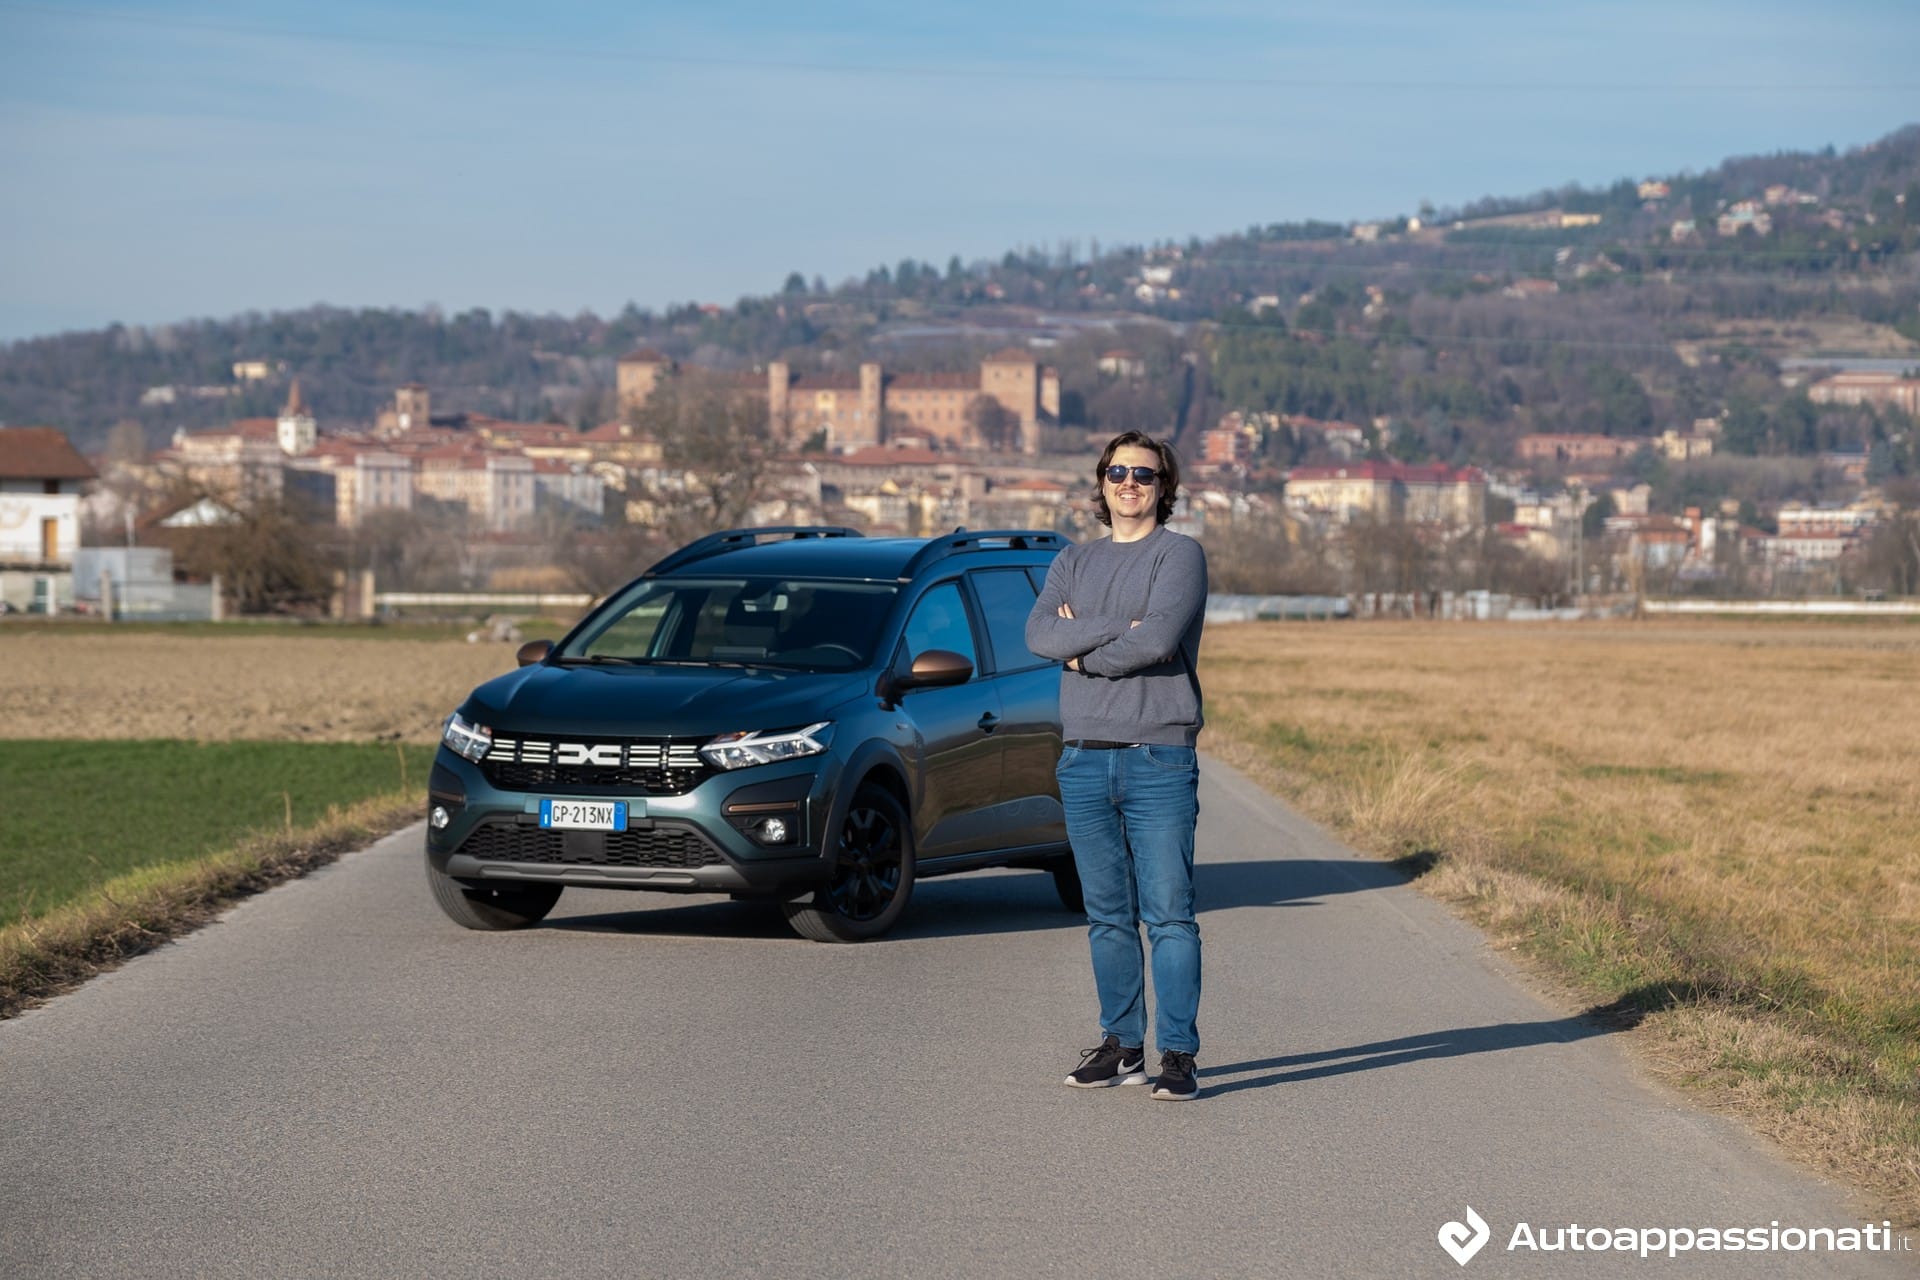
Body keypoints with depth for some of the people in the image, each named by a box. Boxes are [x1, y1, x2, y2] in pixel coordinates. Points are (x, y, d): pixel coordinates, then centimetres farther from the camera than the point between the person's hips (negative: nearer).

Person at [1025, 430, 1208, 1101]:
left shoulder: (1180, 555, 1)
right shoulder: (1073, 562, 16)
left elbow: (1161, 639, -16)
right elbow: (1040, 633, -3)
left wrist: (1085, 654, -4)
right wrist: (1125, 629, -13)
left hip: (1159, 759, -5)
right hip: (1084, 761, 5)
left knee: (1169, 913, -6)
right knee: (1107, 916, 8)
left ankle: (1177, 1053, -5)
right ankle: (1121, 1044, 15)